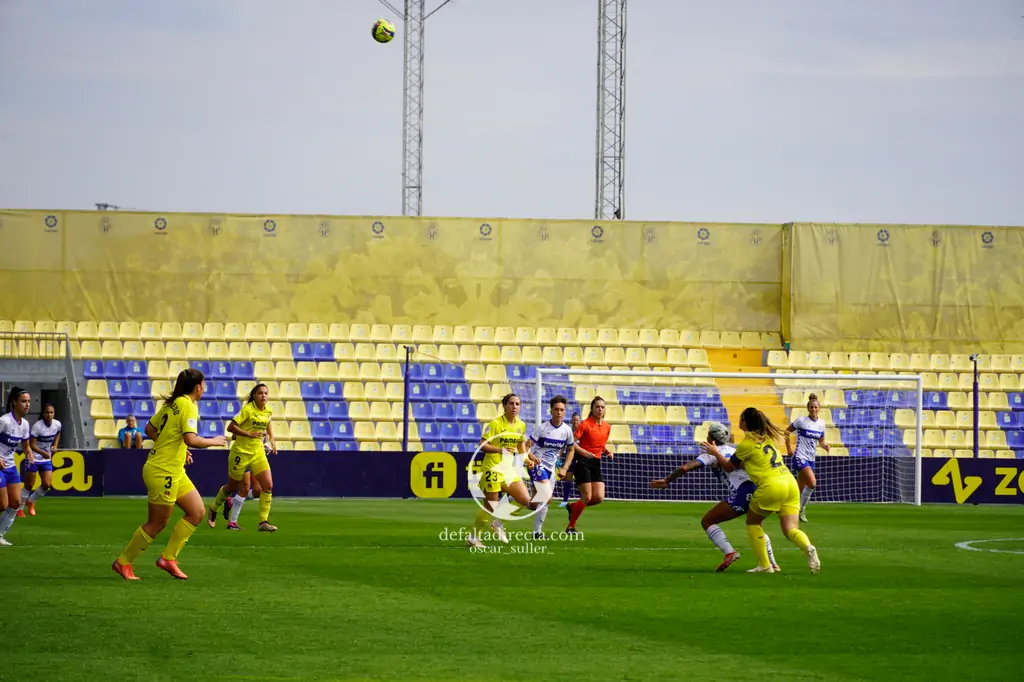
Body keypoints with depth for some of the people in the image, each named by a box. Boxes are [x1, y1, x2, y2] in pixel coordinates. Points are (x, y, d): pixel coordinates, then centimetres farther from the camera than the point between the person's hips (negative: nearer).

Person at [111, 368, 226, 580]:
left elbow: (150, 430, 15)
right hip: (163, 472, -10)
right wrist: (213, 442, -13)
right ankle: (123, 562, 14)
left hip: (175, 472, 10)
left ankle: (168, 558, 14)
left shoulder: (172, 403, 9)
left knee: (196, 512, 9)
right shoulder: (188, 406, -17)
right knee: (157, 523, 1)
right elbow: (191, 439, -29)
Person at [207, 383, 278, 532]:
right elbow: (231, 427, -20)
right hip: (241, 452, -5)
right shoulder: (247, 409, -16)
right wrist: (250, 434, -26)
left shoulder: (268, 411, 3)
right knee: (233, 486, 10)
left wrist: (272, 440, 12)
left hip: (258, 453, 5)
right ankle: (213, 510, 37)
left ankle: (263, 522, -8)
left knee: (268, 486, -10)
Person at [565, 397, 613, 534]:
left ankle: (573, 507, 22)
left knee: (599, 498, -5)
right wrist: (582, 451, -28)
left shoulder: (607, 427, 9)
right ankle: (571, 527, 5)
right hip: (583, 462, -6)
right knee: (587, 497, -11)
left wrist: (607, 452, 1)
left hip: (596, 464, 6)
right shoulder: (585, 424, -10)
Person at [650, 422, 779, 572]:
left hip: (741, 492, -7)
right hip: (759, 489, 7)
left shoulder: (712, 453, 7)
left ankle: (729, 553, -13)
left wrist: (666, 480, 9)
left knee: (707, 521, 6)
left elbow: (685, 468, -1)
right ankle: (772, 564, 27)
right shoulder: (735, 450, 26)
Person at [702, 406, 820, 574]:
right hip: (790, 482, 6)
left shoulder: (747, 444, -2)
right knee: (790, 529, 2)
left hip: (771, 485, -6)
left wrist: (716, 453, 27)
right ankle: (808, 548, -30)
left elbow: (729, 467, 9)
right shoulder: (767, 438, 19)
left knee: (753, 522, 16)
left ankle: (764, 565, 9)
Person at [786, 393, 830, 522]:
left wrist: (825, 446, -7)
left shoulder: (821, 423, 6)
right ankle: (802, 509, -7)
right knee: (812, 483, -22)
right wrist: (789, 448, -3)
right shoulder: (801, 421, -10)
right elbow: (787, 431, 1)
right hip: (800, 457, -6)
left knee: (800, 489, 10)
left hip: (811, 459, 6)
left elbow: (821, 441, 15)